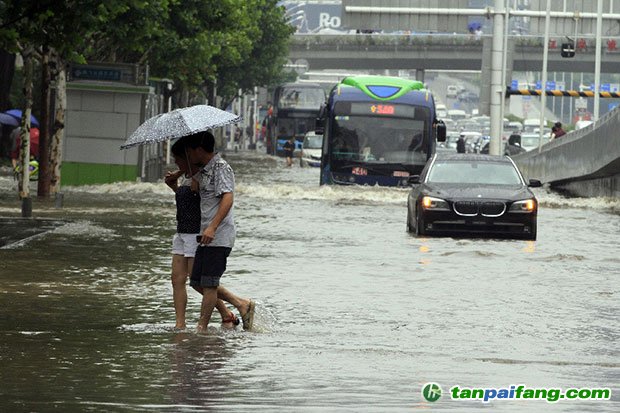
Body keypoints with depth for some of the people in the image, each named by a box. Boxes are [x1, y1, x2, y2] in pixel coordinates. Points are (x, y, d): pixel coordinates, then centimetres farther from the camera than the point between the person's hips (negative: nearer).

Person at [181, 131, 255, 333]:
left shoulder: (221, 168, -11)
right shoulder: (203, 170, 19)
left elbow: (228, 198, -24)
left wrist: (212, 227, -33)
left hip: (219, 236, -10)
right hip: (206, 236, 10)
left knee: (208, 283, -6)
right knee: (197, 282, 10)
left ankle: (202, 327, -2)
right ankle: (242, 304, 18)